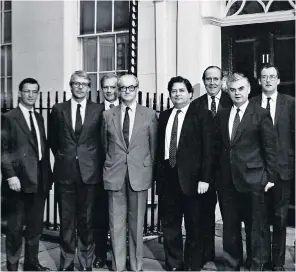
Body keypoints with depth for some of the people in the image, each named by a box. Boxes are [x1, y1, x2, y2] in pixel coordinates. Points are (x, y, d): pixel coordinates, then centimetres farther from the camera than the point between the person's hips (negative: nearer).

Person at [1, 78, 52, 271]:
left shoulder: (39, 118, 16)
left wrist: (48, 175, 11)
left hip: (40, 181, 6)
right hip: (20, 180, -6)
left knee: (36, 225, 12)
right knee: (15, 227, 4)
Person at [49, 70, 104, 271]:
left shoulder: (98, 110, 3)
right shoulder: (58, 110, 6)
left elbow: (102, 140, 9)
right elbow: (53, 140, 15)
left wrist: (96, 161, 6)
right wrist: (63, 157, 11)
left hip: (89, 172, -1)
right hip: (65, 172, 1)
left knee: (87, 219, 6)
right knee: (66, 220, 7)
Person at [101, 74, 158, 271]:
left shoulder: (150, 115, 3)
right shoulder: (108, 115, 7)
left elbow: (153, 147, 7)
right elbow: (105, 146, 13)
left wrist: (149, 171, 6)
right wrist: (110, 165, 10)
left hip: (139, 175, -1)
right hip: (114, 175, 1)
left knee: (137, 224, 7)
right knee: (116, 224, 4)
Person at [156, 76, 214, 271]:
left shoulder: (202, 116, -2)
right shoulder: (164, 116, 13)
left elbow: (208, 150, -7)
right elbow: (160, 147, 12)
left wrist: (204, 178, -13)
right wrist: (159, 173, 4)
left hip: (191, 178, -4)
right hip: (167, 177, 5)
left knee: (194, 226, 6)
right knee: (169, 224, 10)